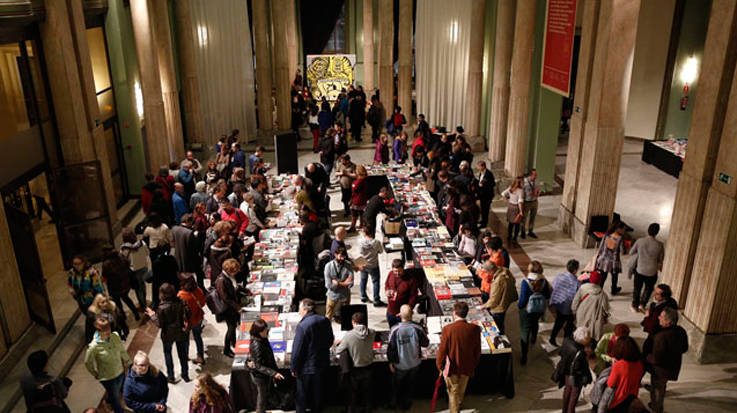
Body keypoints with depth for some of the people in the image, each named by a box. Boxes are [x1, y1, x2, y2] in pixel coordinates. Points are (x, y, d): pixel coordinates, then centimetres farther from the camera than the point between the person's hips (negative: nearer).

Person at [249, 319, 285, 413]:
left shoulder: (263, 339, -6)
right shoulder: (256, 345, -31)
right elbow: (259, 366, -27)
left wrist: (274, 371, 12)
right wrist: (274, 373, -31)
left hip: (265, 374, 8)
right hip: (261, 376, -8)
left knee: (263, 395, 27)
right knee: (262, 396, 12)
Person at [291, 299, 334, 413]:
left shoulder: (302, 326, -26)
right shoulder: (325, 321, -7)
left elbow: (297, 350, -21)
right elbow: (330, 341, 6)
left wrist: (293, 367, -8)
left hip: (307, 367, -6)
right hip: (323, 363, 6)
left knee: (302, 393, 15)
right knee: (318, 389, 24)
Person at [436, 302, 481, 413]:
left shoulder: (447, 329, -23)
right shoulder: (475, 329, -15)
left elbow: (442, 350, -15)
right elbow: (477, 351, -4)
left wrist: (440, 366, 2)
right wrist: (473, 365, 13)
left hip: (451, 368, -4)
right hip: (467, 368, 4)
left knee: (453, 393, 18)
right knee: (461, 392, 26)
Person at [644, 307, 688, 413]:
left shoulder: (661, 336, -37)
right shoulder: (681, 331, -12)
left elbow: (656, 359, -32)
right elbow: (684, 348, 6)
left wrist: (646, 357, -14)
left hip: (660, 370, -8)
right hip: (673, 367, 8)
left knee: (657, 390, 17)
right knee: (662, 387, 31)